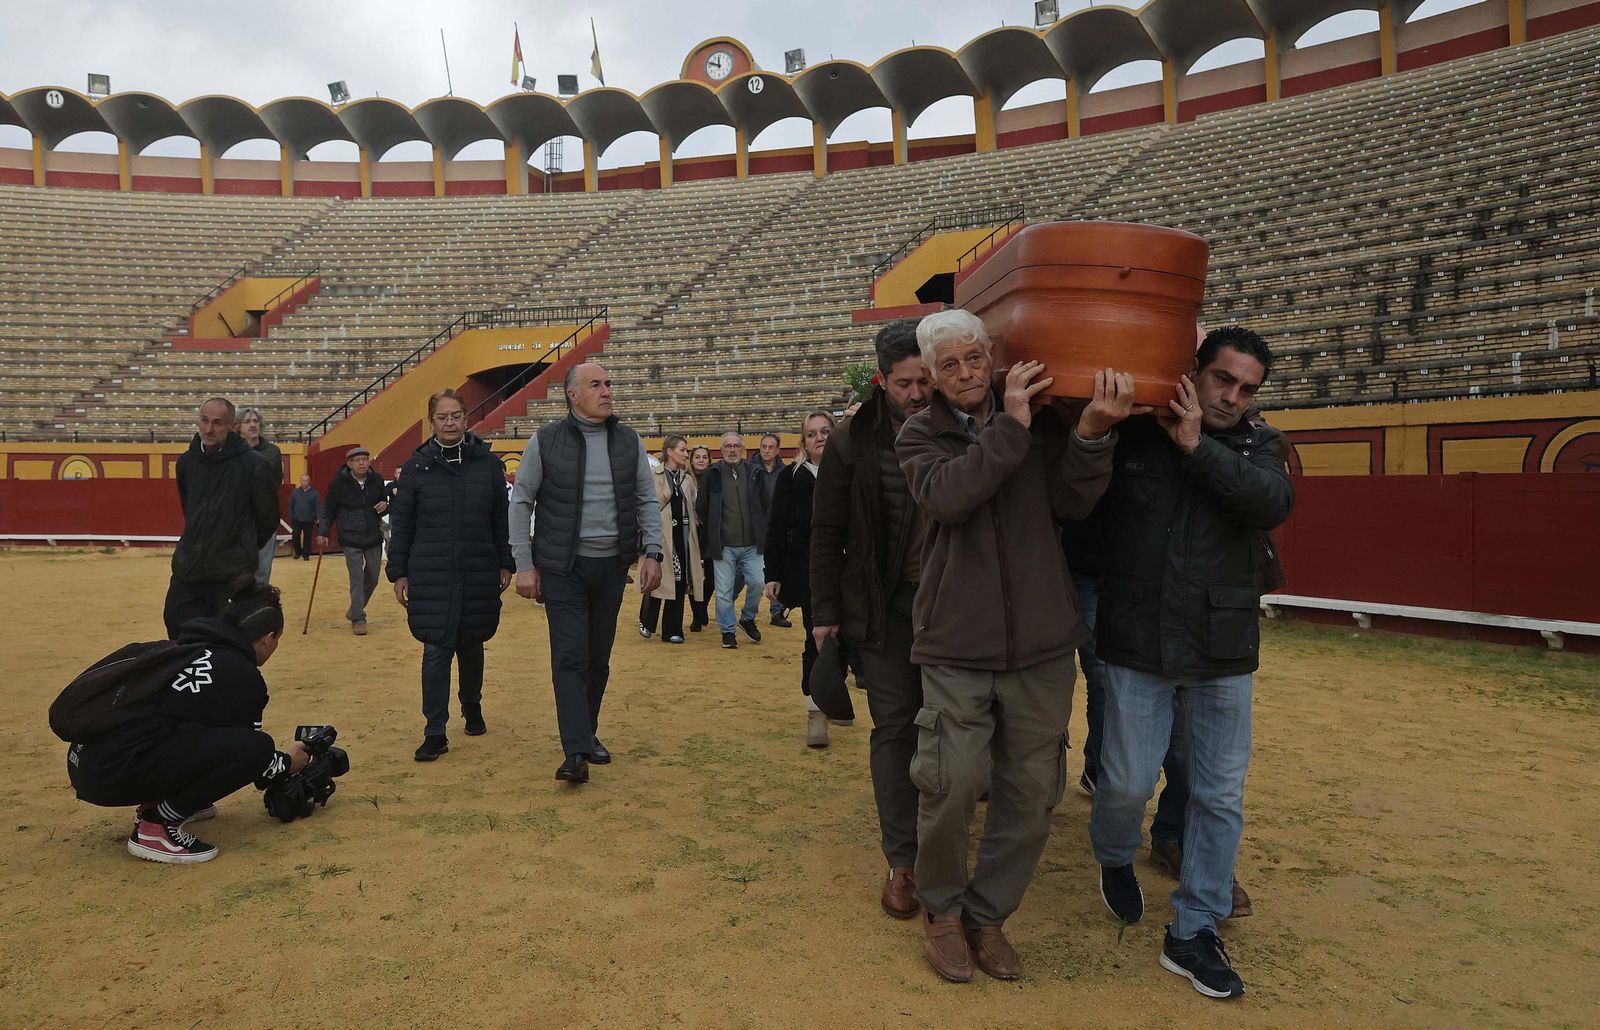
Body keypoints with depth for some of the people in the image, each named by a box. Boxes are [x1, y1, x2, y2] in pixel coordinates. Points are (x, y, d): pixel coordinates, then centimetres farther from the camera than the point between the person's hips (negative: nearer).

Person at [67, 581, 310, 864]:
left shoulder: (189, 646, 20)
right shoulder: (242, 676, -6)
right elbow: (249, 749, 5)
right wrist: (287, 763, 27)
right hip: (115, 775, -10)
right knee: (255, 748, -15)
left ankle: (155, 803, 16)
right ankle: (156, 825, -7)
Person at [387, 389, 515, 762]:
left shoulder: (488, 463, 3)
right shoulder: (417, 466, 0)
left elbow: (502, 519, 6)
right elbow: (401, 524, 3)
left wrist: (506, 564, 4)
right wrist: (398, 572, 1)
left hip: (479, 573, 1)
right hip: (431, 574, -1)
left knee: (471, 644, 15)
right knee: (436, 649, -4)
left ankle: (472, 707, 39)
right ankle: (435, 733, 3)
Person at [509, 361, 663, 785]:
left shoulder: (628, 441, 4)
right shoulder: (545, 441, -5)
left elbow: (647, 501, 8)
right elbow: (521, 503, -1)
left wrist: (652, 553, -2)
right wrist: (524, 566, -5)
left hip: (612, 566, 3)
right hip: (563, 567, -3)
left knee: (599, 658, 12)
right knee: (570, 657, -7)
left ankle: (588, 734, 28)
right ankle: (576, 752, -5)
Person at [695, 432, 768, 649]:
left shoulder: (754, 474, 3)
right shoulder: (712, 475, -1)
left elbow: (765, 505, 10)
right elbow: (701, 508, 6)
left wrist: (760, 531, 6)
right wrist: (713, 533, 7)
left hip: (751, 544, 1)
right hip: (724, 545, -1)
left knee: (757, 583, -5)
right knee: (724, 591, 2)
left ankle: (747, 619, 22)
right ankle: (727, 631, 17)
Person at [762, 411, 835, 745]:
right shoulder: (791, 477, 2)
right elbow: (776, 529, 2)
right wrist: (773, 575, -3)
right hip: (807, 572, -1)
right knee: (817, 640, -3)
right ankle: (816, 712, 6)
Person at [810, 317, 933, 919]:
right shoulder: (853, 441, -4)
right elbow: (827, 533, 1)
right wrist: (825, 612, -2)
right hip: (885, 605, -1)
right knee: (895, 729, 3)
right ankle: (903, 861, 14)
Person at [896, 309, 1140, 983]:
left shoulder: (1044, 420, 7)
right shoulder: (920, 434, 2)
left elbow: (1071, 503, -6)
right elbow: (945, 496, -18)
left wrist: (1091, 433, -21)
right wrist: (1011, 427, -19)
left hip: (1042, 646, 2)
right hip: (956, 645, -2)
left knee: (1031, 794, 8)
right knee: (952, 787, -2)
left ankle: (988, 914, 29)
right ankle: (942, 909, 25)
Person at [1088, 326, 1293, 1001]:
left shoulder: (1257, 444, 3)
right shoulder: (1132, 433, -3)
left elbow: (1274, 502, -18)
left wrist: (1198, 446, -23)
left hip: (1221, 650, 3)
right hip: (1138, 643, -2)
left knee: (1219, 794, 8)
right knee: (1128, 780, 3)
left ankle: (1193, 932, 24)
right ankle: (1114, 858, 37)